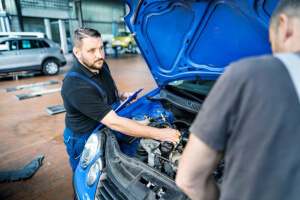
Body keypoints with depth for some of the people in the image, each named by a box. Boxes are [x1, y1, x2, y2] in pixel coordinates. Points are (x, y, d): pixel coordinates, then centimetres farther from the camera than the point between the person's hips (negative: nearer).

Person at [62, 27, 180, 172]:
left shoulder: (101, 65, -8)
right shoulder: (76, 87, -35)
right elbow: (114, 122, -39)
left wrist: (122, 95, -11)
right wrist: (159, 134, -39)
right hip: (83, 140, -7)